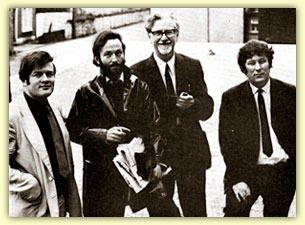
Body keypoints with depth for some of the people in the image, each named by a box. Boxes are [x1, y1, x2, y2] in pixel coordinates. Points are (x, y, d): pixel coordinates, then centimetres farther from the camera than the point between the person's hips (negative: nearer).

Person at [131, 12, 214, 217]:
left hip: (192, 153, 2)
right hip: (156, 155, -2)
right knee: (159, 212, 9)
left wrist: (192, 104, -17)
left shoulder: (193, 66, 4)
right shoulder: (138, 72, -5)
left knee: (196, 213, 11)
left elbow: (208, 109, 3)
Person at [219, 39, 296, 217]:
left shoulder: (289, 93, 4)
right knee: (235, 211, -18)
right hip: (246, 171, -1)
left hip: (282, 171, 1)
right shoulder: (231, 98, 1)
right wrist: (237, 178, -12)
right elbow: (226, 141, -3)